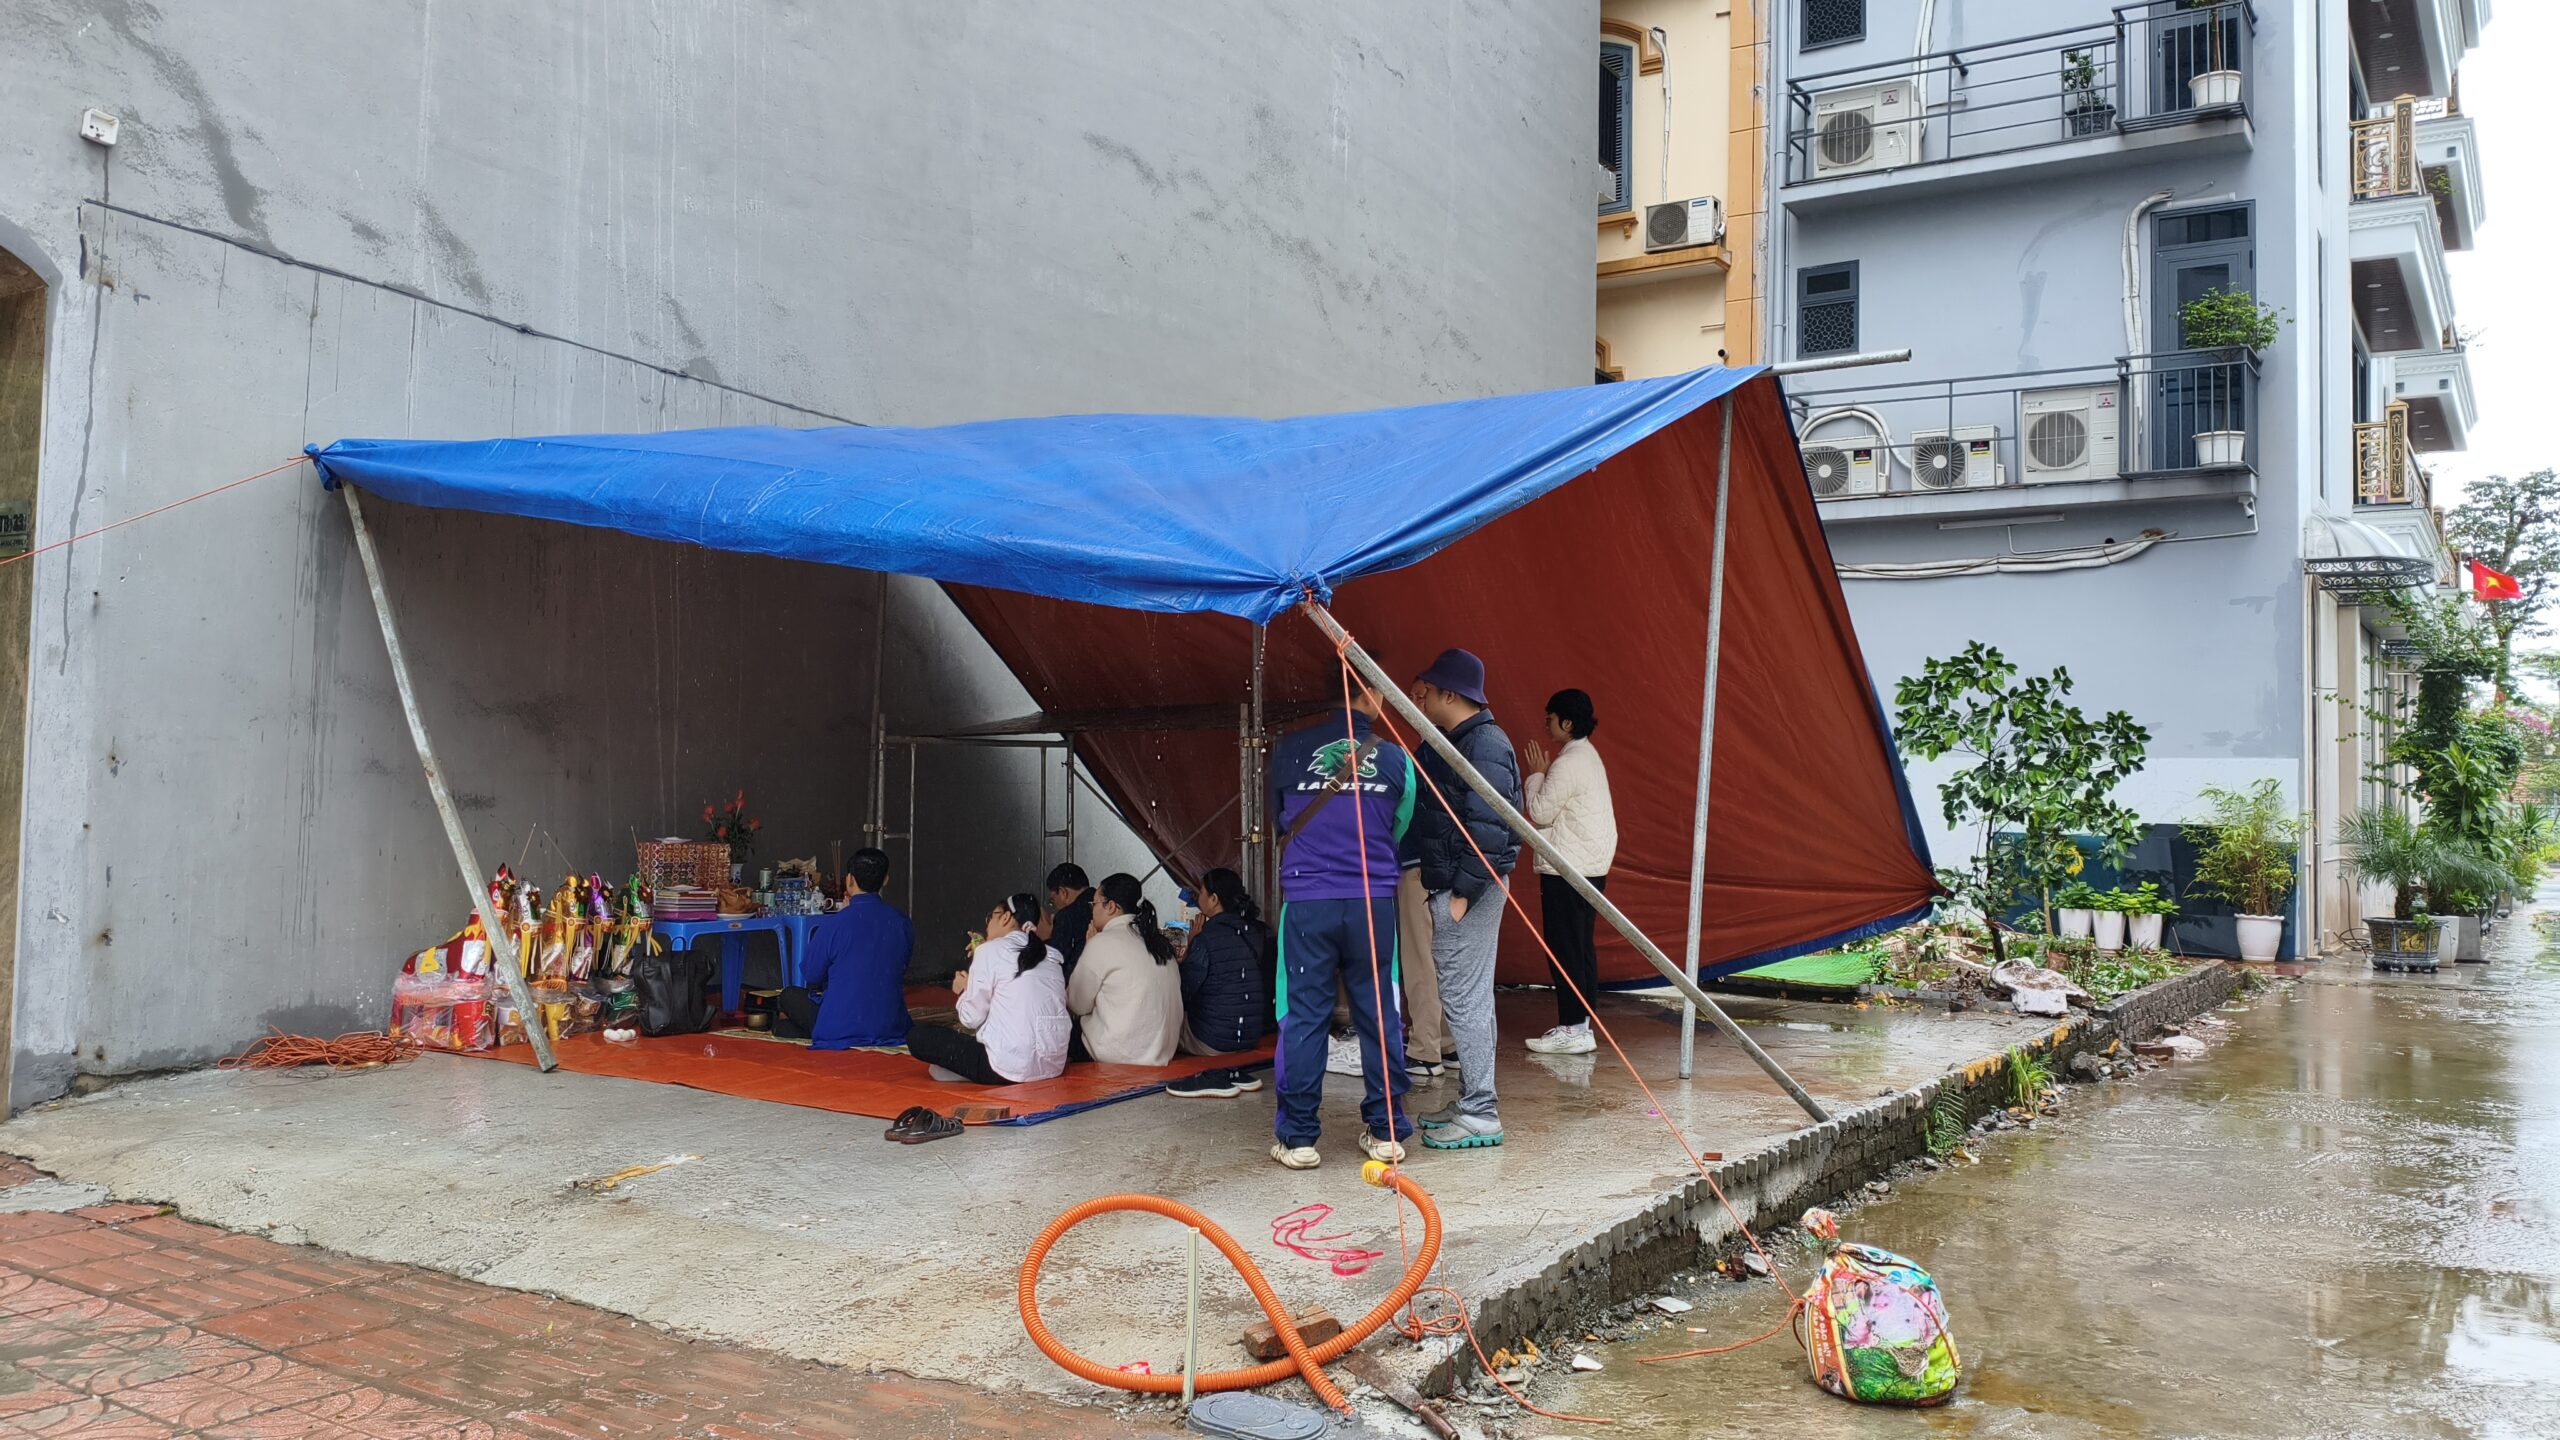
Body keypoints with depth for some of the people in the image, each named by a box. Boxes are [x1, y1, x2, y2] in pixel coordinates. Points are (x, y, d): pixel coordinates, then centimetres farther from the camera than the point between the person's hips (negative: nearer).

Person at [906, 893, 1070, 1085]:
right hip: (1054, 1067, 6)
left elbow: (972, 1018, 0)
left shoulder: (991, 951, -2)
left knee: (917, 1037, 5)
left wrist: (965, 990, 21)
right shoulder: (1053, 956, 13)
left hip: (1011, 1069, -6)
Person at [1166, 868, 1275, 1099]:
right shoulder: (1259, 932, 4)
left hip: (1214, 1041, -7)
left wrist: (1191, 946, 1)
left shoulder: (1207, 938, -17)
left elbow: (1182, 992, -9)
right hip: (1253, 1036, 7)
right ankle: (1234, 1072, 13)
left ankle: (1214, 1075, 0)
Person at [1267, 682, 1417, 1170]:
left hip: (1306, 899, -1)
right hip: (1374, 902, 1)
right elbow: (1400, 831, 12)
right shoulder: (1394, 758, 1)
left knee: (1303, 1016, 5)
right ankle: (1386, 1130, 18)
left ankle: (1297, 1137, 9)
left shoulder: (1288, 750, 0)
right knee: (1379, 1014, 10)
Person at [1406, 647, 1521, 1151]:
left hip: (1469, 888, -10)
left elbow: (1489, 830, -22)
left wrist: (1463, 892, -21)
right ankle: (1470, 1100, 25)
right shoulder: (1453, 743, 15)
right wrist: (1440, 883, 13)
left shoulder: (1484, 747, -17)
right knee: (1466, 996, 15)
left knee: (1464, 997, -7)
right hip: (1450, 886, 10)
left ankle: (1481, 1115, -2)